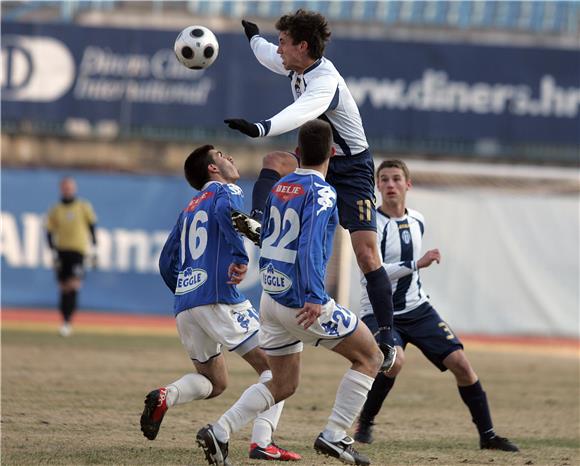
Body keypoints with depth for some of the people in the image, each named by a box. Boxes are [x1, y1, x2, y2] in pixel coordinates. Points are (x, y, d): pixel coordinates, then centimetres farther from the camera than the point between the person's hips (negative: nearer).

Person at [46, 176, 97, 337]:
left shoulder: (84, 207, 5)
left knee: (73, 285, -16)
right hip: (62, 250, 2)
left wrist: (95, 250, 6)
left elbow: (92, 227, 9)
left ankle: (68, 321, -19)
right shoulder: (55, 211, 6)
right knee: (64, 288, 5)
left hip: (79, 251, -2)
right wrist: (54, 251, -4)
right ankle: (65, 321, 14)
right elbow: (50, 233, 6)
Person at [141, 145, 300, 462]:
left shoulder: (189, 209, 26)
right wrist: (240, 257, -23)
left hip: (184, 305, 7)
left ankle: (165, 396, -11)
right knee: (274, 366, 0)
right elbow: (225, 211, -20)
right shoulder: (226, 191, 5)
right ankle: (262, 442, -17)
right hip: (219, 299, -7)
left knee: (213, 383, 20)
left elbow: (167, 263, 25)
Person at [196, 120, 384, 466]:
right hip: (302, 301, -7)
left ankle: (220, 432, 0)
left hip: (270, 297, 8)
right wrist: (314, 297, -33)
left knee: (283, 384, 17)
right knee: (370, 357, 7)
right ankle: (335, 436, -1)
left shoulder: (278, 188, 11)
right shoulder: (321, 192, -12)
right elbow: (310, 243, -25)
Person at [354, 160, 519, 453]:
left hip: (417, 309, 6)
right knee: (394, 360, -33)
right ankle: (364, 424, -11)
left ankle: (487, 435, 5)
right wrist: (416, 264, -30)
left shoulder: (417, 221, 7)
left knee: (460, 363, -6)